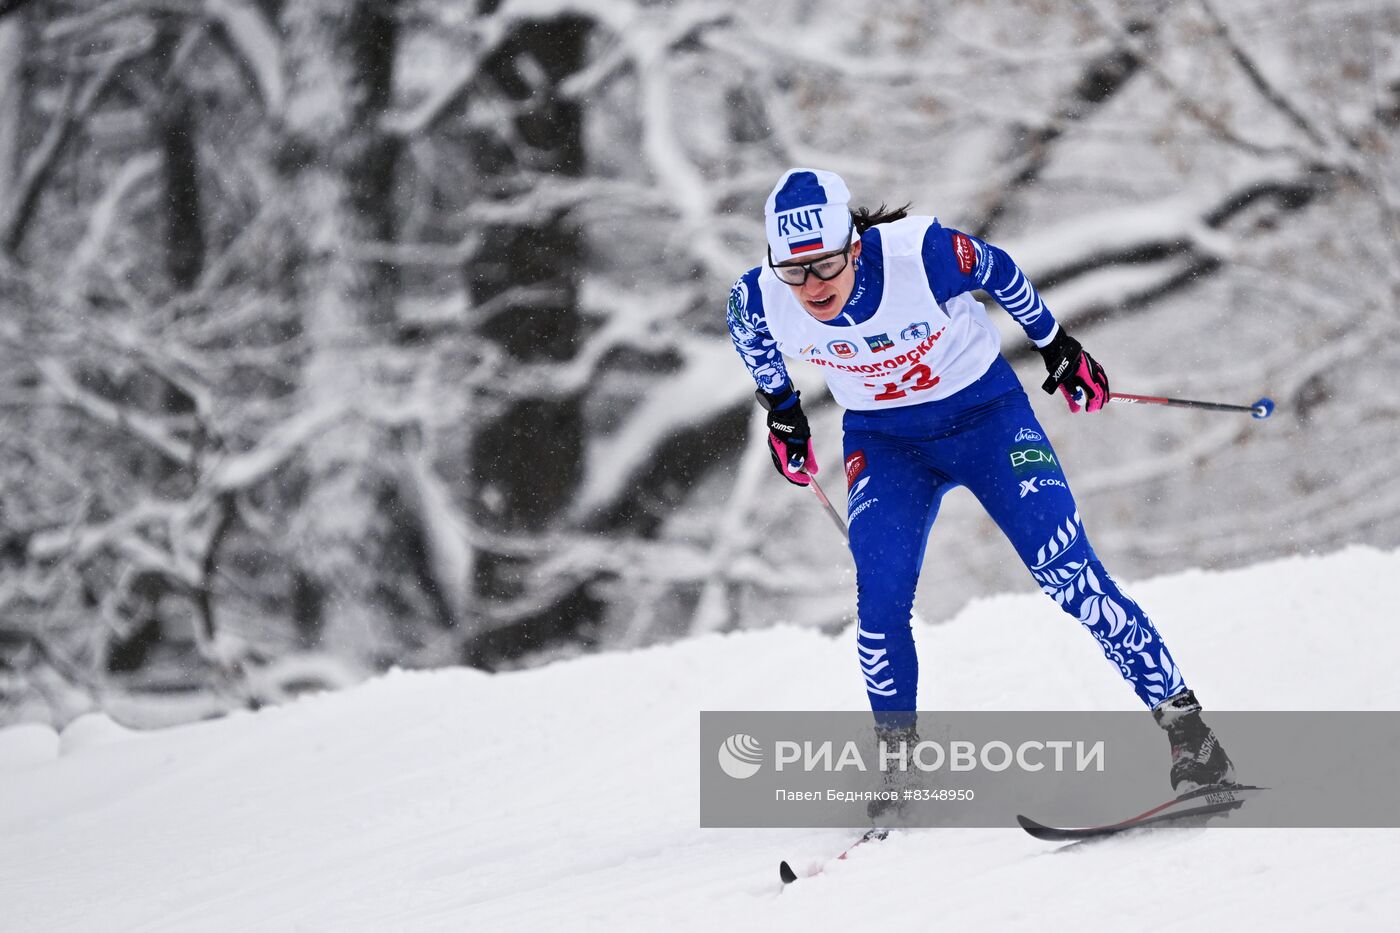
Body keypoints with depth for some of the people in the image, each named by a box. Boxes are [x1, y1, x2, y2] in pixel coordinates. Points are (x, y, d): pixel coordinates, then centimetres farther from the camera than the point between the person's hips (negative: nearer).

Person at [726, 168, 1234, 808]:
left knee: (1069, 576, -13)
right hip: (883, 441, 3)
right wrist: (781, 409, 15)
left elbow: (998, 272, -11)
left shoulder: (921, 255, -32)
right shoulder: (764, 300, -22)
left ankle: (1187, 730, -8)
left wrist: (1058, 347, 2)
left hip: (984, 414, -2)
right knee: (880, 604, -16)